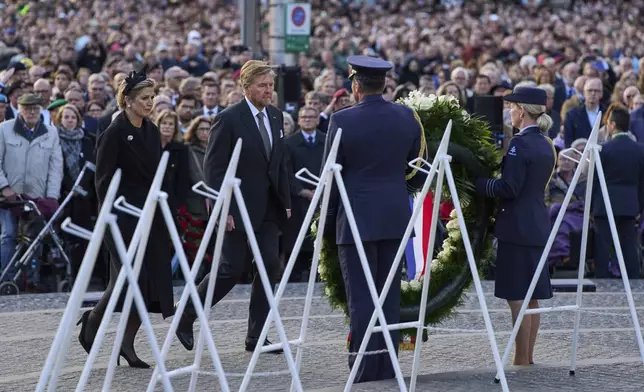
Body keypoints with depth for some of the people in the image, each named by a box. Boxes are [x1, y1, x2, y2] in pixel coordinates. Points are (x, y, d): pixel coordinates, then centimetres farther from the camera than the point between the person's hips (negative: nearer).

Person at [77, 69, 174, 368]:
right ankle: (92, 318, 14)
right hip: (124, 216, -7)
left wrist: (163, 213, 12)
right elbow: (103, 180, -11)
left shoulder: (151, 131, 11)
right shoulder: (114, 134, -10)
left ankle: (127, 344, 8)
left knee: (152, 280, 2)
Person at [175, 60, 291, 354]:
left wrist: (286, 202, 12)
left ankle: (256, 336, 6)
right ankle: (186, 318, 15)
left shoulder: (275, 116, 9)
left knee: (270, 266, 0)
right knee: (231, 269, -3)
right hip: (240, 208, -6)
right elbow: (214, 168, -12)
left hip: (269, 208, 6)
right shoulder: (229, 119, -11)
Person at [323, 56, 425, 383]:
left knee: (361, 297, 0)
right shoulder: (407, 117, 2)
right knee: (389, 295, 10)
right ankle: (387, 367, 11)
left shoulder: (342, 121, -10)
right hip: (395, 217, 4)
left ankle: (364, 369, -1)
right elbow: (417, 172, 8)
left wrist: (329, 219, 7)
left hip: (356, 219, -4)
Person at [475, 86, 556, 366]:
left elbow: (509, 188, -19)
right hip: (538, 225, 9)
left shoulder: (520, 144, -15)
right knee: (530, 296, 13)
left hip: (518, 227, -9)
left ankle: (521, 359, -3)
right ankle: (528, 356, 18)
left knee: (517, 297, -5)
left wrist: (477, 184, -8)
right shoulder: (546, 145, 13)